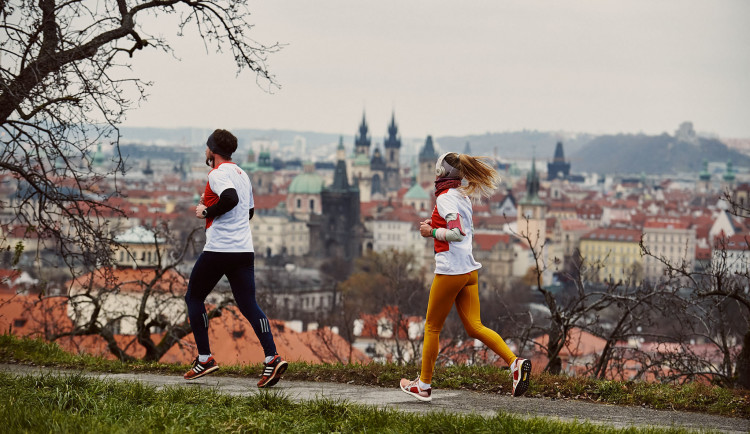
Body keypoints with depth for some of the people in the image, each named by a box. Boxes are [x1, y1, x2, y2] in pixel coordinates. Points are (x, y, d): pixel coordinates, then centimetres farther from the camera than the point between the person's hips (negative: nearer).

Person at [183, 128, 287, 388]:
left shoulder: (218, 174, -8)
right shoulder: (242, 174, 19)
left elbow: (230, 199, -27)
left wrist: (206, 212, -12)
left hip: (218, 250, -7)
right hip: (244, 250, 7)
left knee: (194, 298, 10)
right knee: (249, 305, 3)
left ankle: (204, 358, 8)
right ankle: (272, 357, -15)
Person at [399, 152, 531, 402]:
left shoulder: (445, 198, -13)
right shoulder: (463, 196, 14)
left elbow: (457, 233, -23)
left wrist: (431, 232, -11)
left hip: (450, 270, -8)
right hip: (469, 269, 8)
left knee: (432, 327, 5)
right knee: (473, 327, 5)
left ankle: (424, 386, 14)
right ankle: (515, 362, -12)